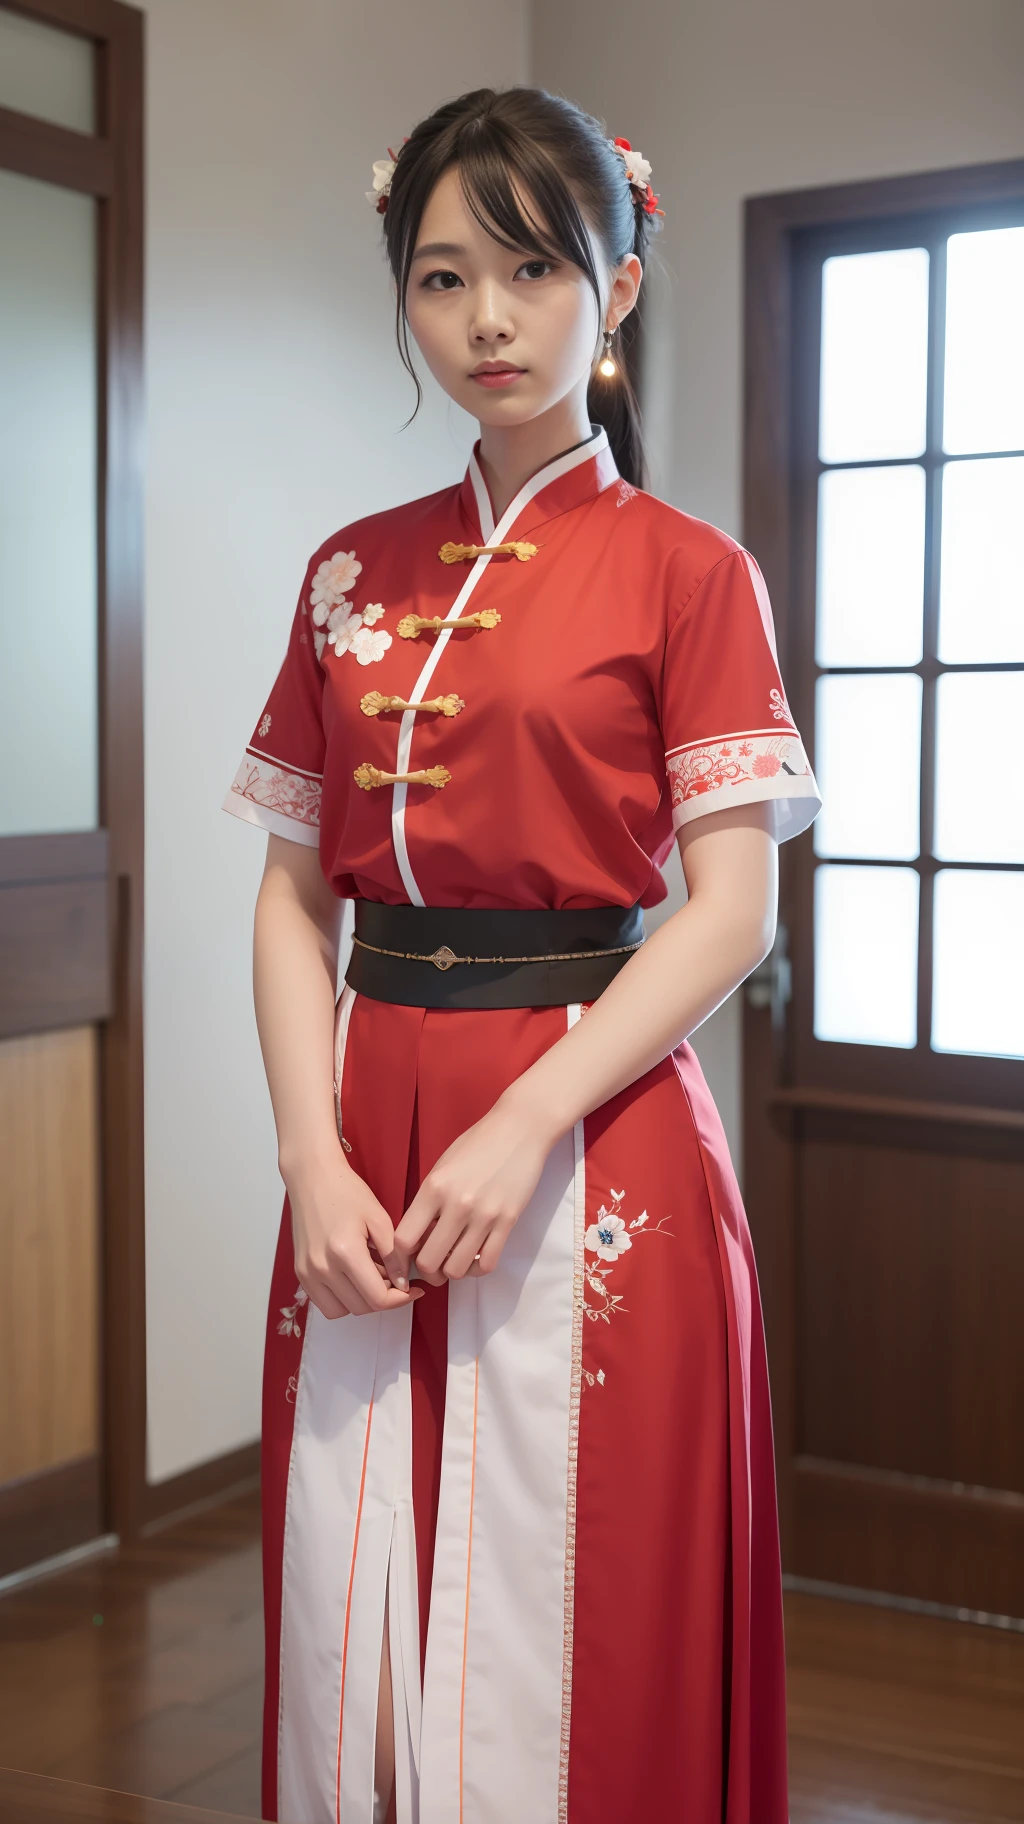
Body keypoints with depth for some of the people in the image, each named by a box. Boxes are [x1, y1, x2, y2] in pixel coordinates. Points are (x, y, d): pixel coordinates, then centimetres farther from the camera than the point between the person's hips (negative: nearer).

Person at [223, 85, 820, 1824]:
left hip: (593, 1129, -4)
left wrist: (525, 1126, -17)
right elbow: (292, 898, 7)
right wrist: (313, 1161, -6)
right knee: (356, 1626, 10)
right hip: (369, 1137, 4)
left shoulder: (684, 572, -1)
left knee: (568, 1620, 4)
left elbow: (733, 909, -8)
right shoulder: (351, 574, 11)